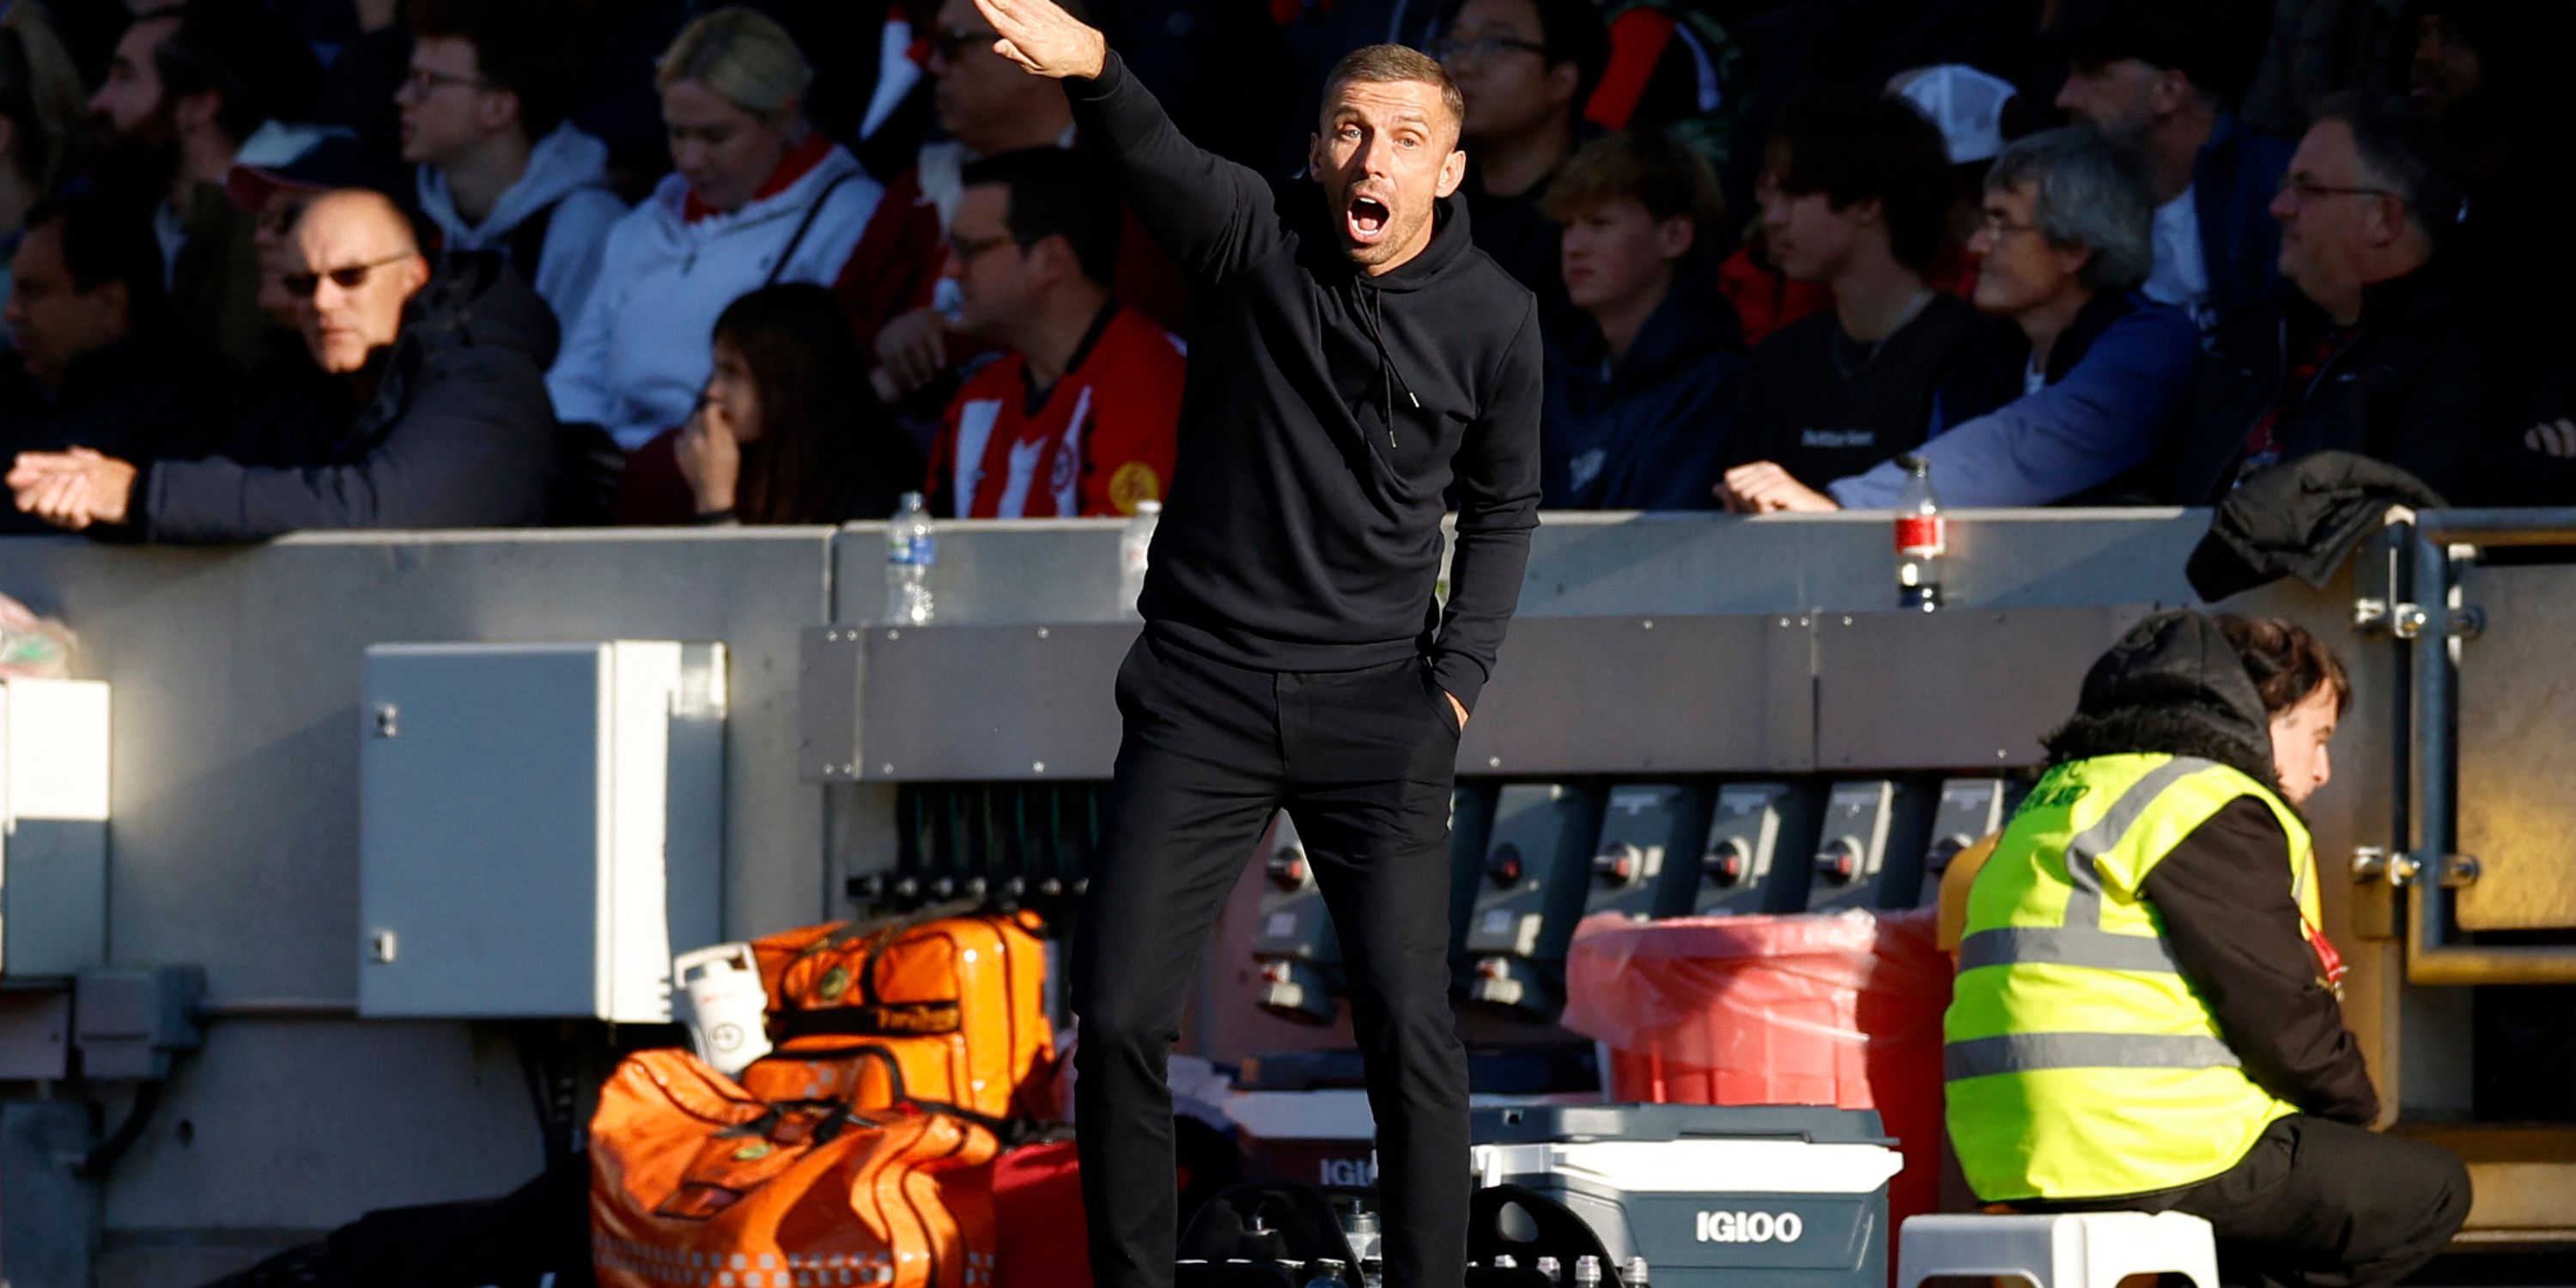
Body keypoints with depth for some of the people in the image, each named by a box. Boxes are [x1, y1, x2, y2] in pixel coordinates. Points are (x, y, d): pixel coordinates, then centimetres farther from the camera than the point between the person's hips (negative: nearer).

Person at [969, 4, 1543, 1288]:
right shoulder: (1253, 239, -8)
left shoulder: (1492, 318, -2)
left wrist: (1456, 675, 1)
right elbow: (1157, 162, -30)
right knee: (1118, 1017, -4)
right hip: (1205, 689, 0)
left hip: (1375, 702, 0)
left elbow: (1504, 507, 13)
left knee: (1409, 1027, -7)